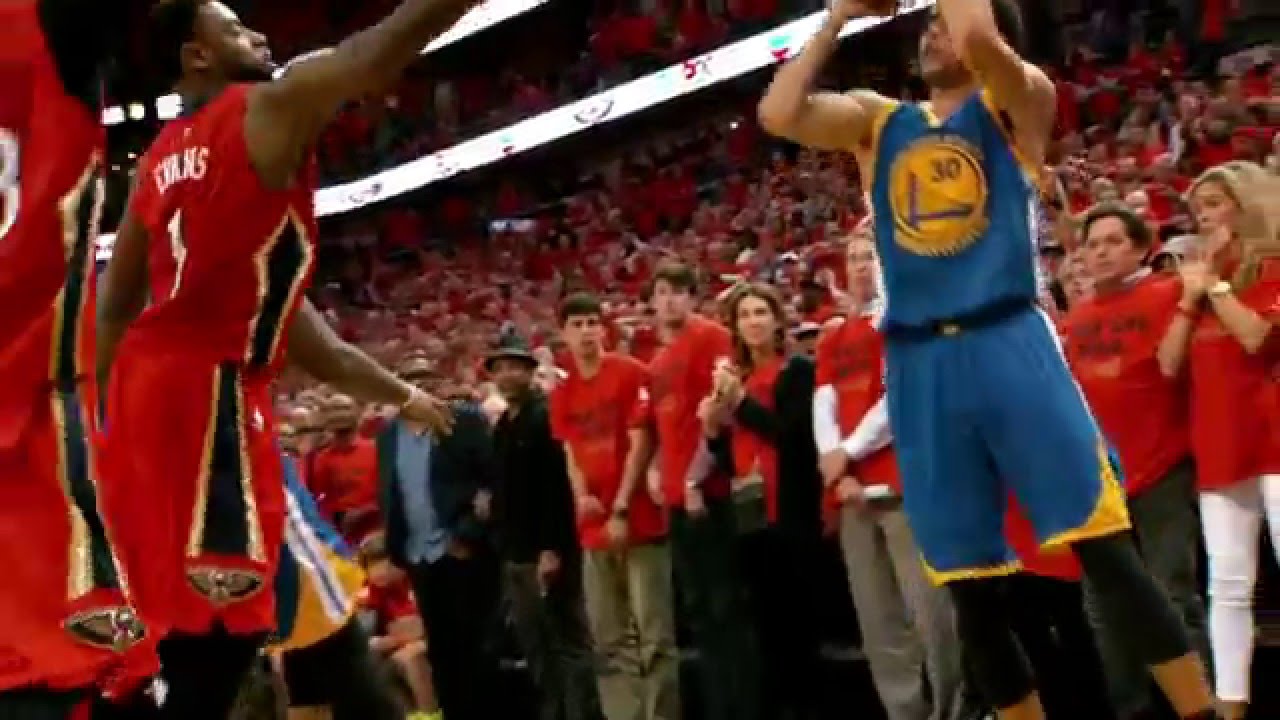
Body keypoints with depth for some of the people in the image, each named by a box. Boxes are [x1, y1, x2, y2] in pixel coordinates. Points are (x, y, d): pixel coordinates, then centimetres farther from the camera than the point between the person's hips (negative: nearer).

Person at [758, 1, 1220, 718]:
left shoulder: (1019, 103, 6)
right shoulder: (878, 119, 17)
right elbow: (778, 113, 1)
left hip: (1010, 343, -4)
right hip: (918, 367, 4)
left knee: (1108, 548, -9)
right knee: (973, 591, 7)